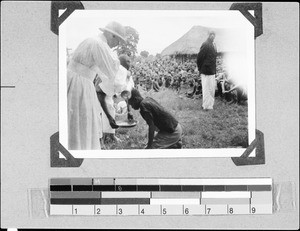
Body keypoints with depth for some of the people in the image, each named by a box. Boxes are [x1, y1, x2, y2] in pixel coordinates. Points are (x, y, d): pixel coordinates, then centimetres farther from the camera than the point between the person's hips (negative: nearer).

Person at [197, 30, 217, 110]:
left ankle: (210, 104, 23)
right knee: (207, 88, -4)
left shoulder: (213, 45, 14)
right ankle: (206, 106, 1)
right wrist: (201, 70, -10)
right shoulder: (205, 45, -14)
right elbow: (199, 58, -14)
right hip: (206, 72, -9)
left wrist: (214, 69, 18)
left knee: (212, 89, 14)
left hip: (212, 71, 9)